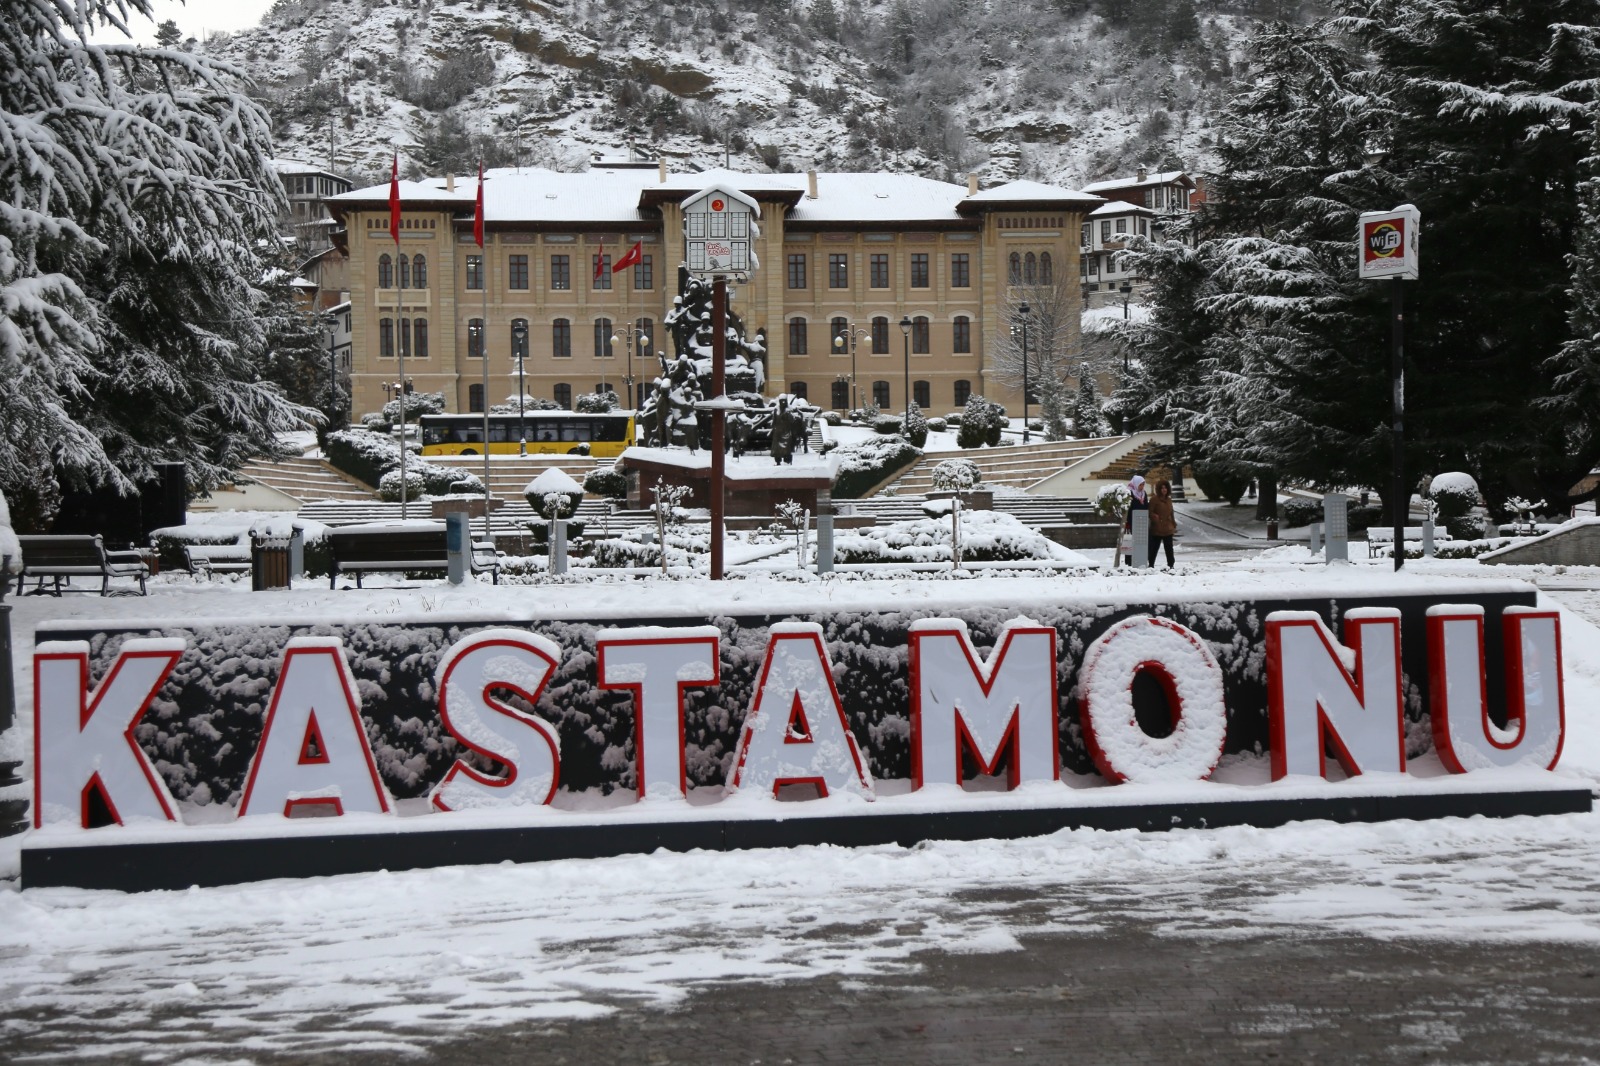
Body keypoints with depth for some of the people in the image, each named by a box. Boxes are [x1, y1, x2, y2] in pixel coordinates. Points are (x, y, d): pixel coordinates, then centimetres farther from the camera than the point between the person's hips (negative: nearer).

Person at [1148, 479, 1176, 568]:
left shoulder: (1168, 500, 13)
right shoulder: (1154, 499, -6)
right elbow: (1150, 512, -9)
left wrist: (1174, 525, 17)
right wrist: (1155, 518, -25)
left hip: (1168, 529, 6)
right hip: (1157, 529, -6)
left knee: (1169, 548, 9)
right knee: (1154, 548, 1)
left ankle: (1170, 565, 15)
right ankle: (1151, 565, 9)